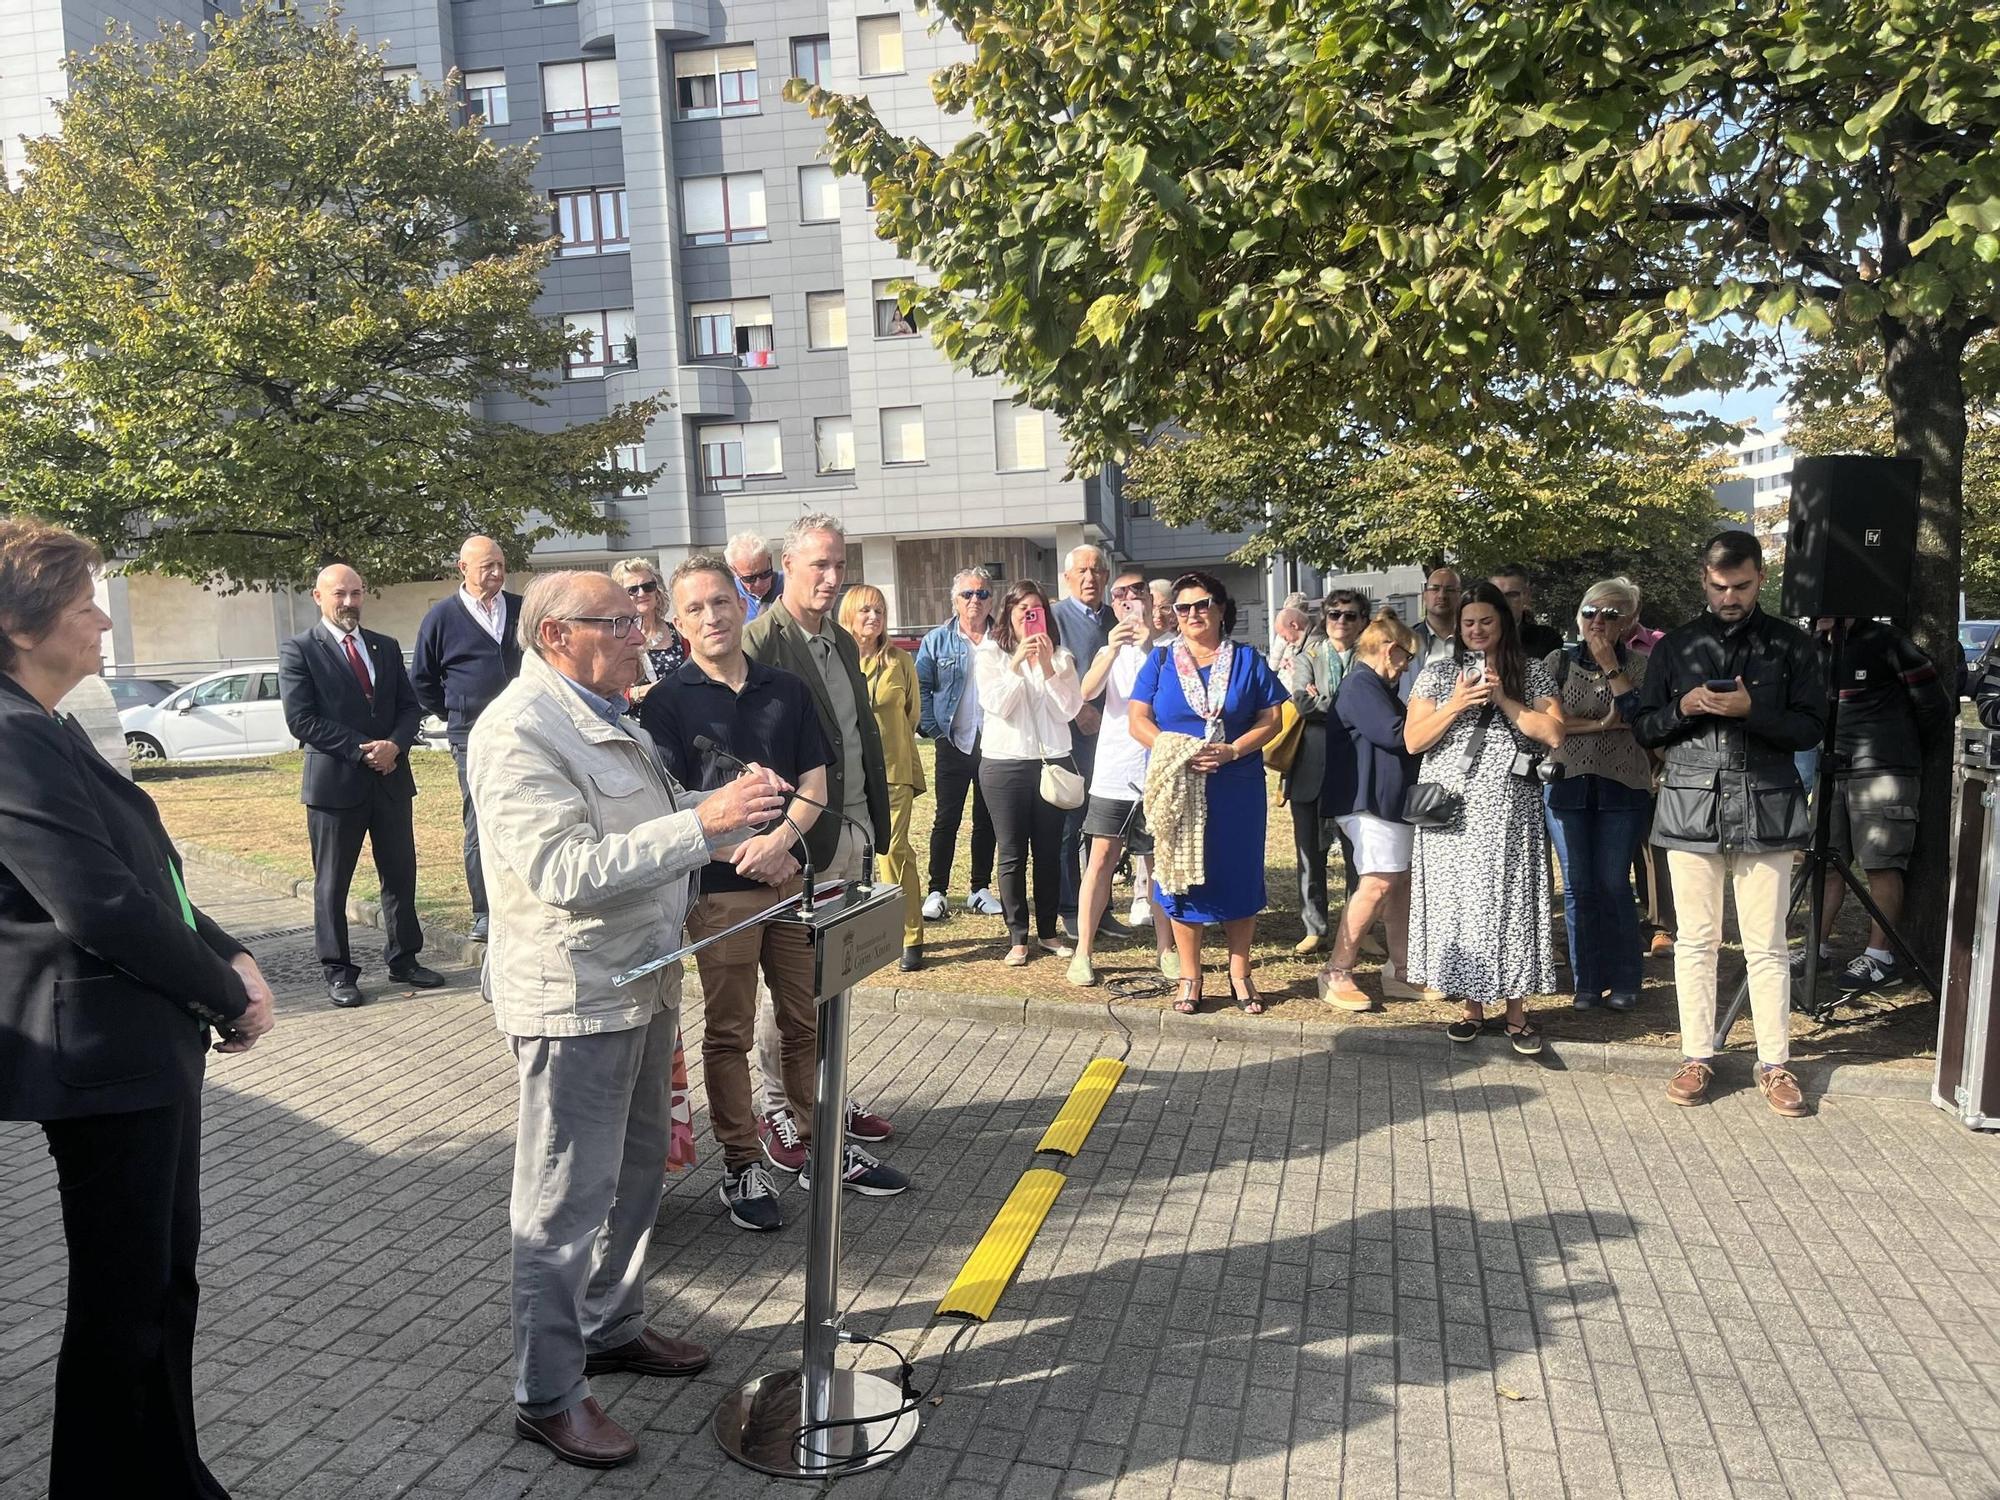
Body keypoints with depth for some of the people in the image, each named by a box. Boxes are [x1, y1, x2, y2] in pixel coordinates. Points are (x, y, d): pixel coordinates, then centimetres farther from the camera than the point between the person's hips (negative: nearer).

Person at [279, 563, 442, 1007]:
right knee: (331, 884, 5)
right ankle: (337, 971, 16)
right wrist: (362, 750, -16)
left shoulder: (386, 647, 12)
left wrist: (394, 745, -10)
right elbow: (301, 720, -11)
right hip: (334, 782, -5)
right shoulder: (298, 650, -4)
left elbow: (409, 706, 10)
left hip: (391, 779, 5)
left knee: (401, 876, 11)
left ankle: (403, 960, 23)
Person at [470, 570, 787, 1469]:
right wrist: (703, 821, -33)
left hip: (642, 982, 10)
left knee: (637, 1170, 21)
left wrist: (736, 812, 3)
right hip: (573, 998, -9)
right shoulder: (520, 731, -19)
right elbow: (566, 870, -28)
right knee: (567, 1202, 3)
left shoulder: (609, 717, 13)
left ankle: (613, 1329, 39)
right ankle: (548, 1395, 19)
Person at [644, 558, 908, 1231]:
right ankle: (741, 1166, 19)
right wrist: (742, 854, -17)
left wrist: (780, 840, -15)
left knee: (807, 1019, 12)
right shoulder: (666, 702, -4)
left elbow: (814, 783, 4)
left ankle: (817, 1144, 28)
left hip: (788, 875, 4)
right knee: (728, 1032, 6)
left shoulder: (787, 691, 8)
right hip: (717, 889, -4)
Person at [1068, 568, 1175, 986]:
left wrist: (1150, 645, -17)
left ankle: (1165, 948, 19)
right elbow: (1087, 691, -8)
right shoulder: (1110, 650, 11)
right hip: (1113, 772, 1)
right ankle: (1082, 953, 0)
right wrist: (1113, 650, -23)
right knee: (1101, 858, -3)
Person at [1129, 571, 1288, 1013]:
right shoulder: (1161, 660, 6)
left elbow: (1270, 720, 1)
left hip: (1236, 788, 0)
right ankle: (1190, 977, 15)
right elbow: (1139, 721, -1)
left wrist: (1232, 751, -16)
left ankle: (1240, 974, 19)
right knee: (1181, 876, 3)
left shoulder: (1248, 660, 5)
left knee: (1238, 875, 5)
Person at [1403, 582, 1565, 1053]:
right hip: (1452, 810, 1)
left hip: (1509, 811, -1)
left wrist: (1503, 700, -10)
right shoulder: (1437, 674, 8)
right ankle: (1472, 1005, 13)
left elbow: (1553, 735, -4)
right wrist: (1455, 705, -11)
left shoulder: (1531, 673, 6)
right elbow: (1412, 741, 2)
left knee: (1510, 902, -1)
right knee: (1458, 903, 2)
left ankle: (1516, 1012, 8)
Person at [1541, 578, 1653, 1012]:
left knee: (1614, 884, 0)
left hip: (1623, 789, -1)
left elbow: (1641, 716, -12)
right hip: (1567, 785, 1)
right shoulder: (1558, 662, 5)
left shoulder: (1639, 666, 4)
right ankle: (1587, 981, 15)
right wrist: (1600, 725, -12)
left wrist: (1611, 666, -11)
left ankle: (1624, 980, 14)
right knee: (1578, 886, 4)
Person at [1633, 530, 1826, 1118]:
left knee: (1766, 947, 3)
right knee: (1695, 941, 7)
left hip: (1765, 810, -1)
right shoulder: (1675, 646, 10)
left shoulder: (1789, 645, 6)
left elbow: (1810, 727, 1)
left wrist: (1751, 710, -16)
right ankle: (1697, 1056, 16)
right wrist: (1683, 708, -10)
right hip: (1691, 806, 1)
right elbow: (1644, 729, 10)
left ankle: (1775, 1064, 13)